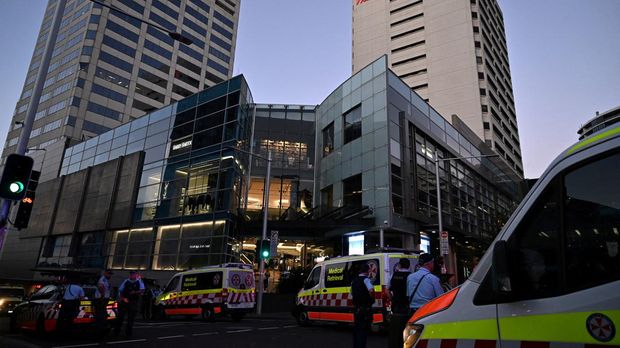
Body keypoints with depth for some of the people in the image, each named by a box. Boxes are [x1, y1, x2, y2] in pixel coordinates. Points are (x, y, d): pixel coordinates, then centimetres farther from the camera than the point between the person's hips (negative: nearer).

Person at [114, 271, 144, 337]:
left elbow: (142, 291, -6)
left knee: (131, 318, 3)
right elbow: (120, 291, 11)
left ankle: (128, 333, 14)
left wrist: (135, 292, -22)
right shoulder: (126, 281, 8)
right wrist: (123, 298, -3)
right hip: (124, 301, 1)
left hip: (133, 303, -1)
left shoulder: (139, 282, 3)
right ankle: (116, 332, 18)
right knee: (120, 317, 4)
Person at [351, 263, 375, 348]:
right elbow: (371, 290, -29)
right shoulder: (366, 279, -13)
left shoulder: (354, 281, 12)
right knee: (363, 328, -2)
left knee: (356, 328, 17)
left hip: (356, 308, 8)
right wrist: (372, 299, -14)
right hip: (365, 308, -7)